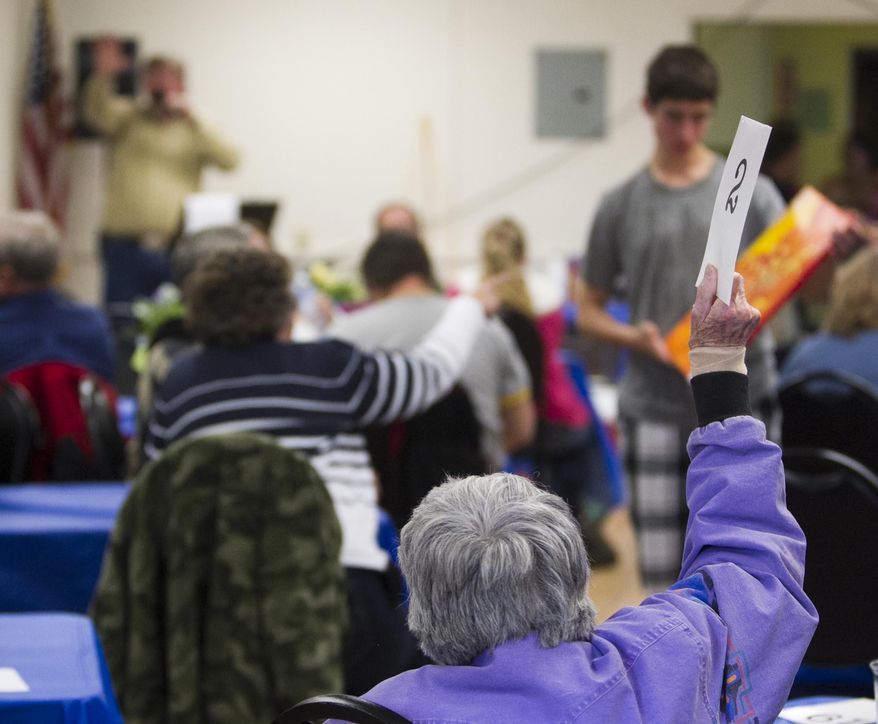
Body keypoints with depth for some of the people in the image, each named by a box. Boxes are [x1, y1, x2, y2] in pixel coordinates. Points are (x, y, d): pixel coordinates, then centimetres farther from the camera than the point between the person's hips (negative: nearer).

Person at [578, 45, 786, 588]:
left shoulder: (751, 193, 5)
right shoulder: (622, 207, 8)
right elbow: (589, 311, 12)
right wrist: (634, 336, -9)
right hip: (654, 408, 1)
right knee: (661, 563, 0)